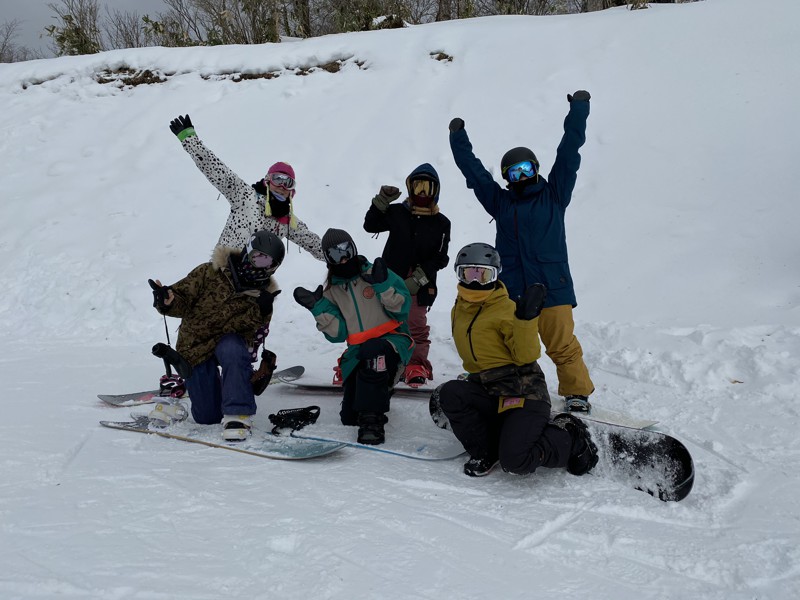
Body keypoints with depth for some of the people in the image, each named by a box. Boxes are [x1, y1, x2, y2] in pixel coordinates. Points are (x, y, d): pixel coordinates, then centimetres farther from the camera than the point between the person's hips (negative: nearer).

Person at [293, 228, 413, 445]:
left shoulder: (375, 273, 1)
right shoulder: (331, 291, 11)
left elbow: (403, 307, -8)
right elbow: (338, 334, 2)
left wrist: (383, 286, -21)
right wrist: (318, 309, -8)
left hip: (393, 339, -4)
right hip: (358, 351, 4)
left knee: (373, 351, -42)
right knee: (349, 417, -1)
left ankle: (373, 421, -36)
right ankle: (377, 393, 33)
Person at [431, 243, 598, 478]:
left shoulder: (507, 309, -10)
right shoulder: (459, 311, 12)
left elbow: (526, 356, -17)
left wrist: (526, 317, -27)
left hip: (524, 393, -6)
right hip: (487, 392, 6)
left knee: (515, 461, -24)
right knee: (449, 394, -22)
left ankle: (568, 437, 5)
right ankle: (485, 452, -2)